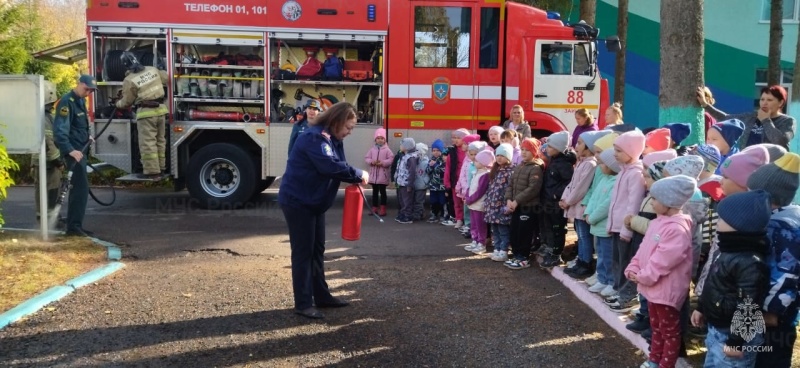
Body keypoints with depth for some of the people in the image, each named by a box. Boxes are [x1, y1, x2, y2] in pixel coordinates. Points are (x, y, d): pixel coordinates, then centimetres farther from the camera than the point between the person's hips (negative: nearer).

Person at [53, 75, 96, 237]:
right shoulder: (67, 102, -16)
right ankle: (74, 226, -8)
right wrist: (70, 150, -33)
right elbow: (60, 130, -24)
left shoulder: (80, 101, 14)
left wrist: (87, 136, 15)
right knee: (81, 187, -11)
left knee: (78, 188, 12)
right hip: (73, 151, -10)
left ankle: (74, 225, 18)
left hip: (80, 149, 10)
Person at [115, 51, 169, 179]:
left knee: (148, 143, -2)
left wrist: (118, 104, 18)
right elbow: (166, 78, 20)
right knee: (160, 140, 15)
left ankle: (152, 171, -4)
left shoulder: (129, 80, -11)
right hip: (160, 109, 7)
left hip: (146, 113, -6)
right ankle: (161, 167, 23)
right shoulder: (153, 70, 4)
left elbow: (126, 102, -4)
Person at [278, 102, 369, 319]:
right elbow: (331, 166, -33)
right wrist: (359, 174, -23)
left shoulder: (333, 140, 11)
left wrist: (355, 178, -14)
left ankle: (321, 296, 25)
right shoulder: (315, 138, -22)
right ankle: (303, 304, 0)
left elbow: (339, 165, 6)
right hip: (297, 202, -10)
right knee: (303, 252, -6)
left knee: (317, 250, 15)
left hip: (314, 202, 10)